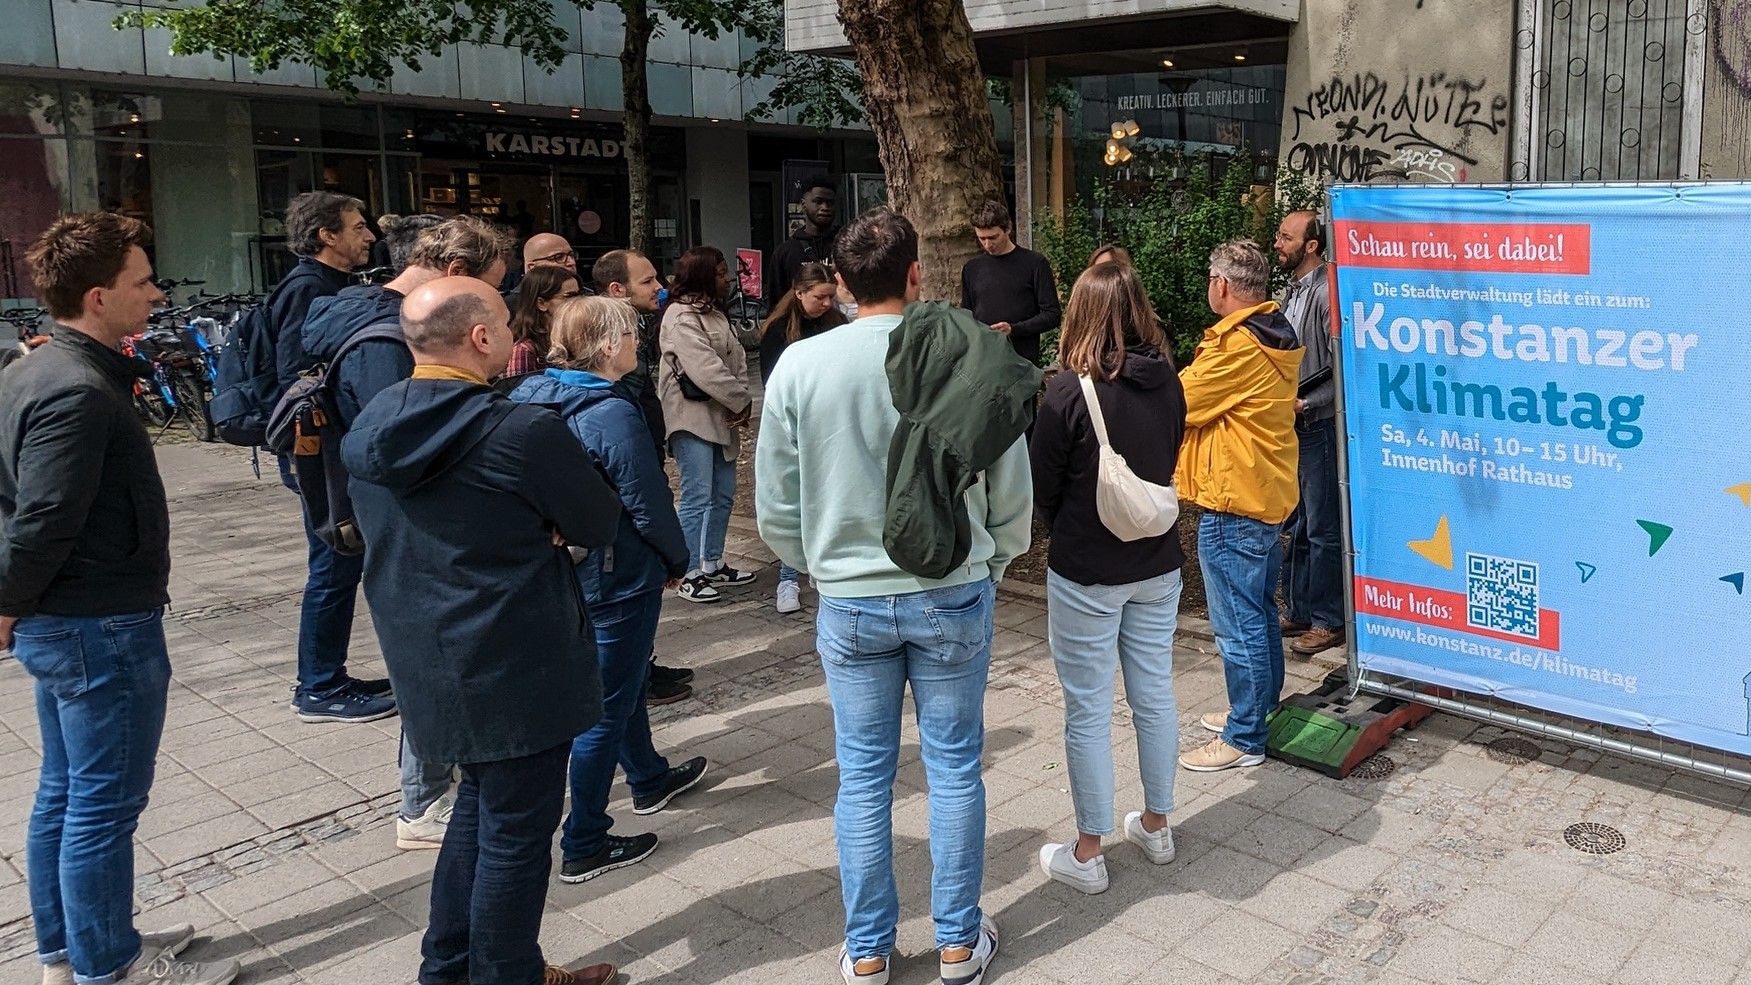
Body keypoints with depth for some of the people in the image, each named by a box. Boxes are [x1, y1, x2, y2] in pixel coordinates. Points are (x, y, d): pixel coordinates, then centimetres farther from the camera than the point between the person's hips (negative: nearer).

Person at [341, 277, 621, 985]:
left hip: (420, 658, 8)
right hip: (517, 667, -8)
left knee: (481, 801, 24)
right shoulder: (522, 432, -21)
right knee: (518, 826, 8)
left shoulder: (369, 427, 2)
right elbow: (600, 523, -10)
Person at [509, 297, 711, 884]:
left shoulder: (537, 401, 1)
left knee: (621, 681, 26)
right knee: (607, 708, 3)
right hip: (620, 577, -9)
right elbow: (649, 504, -20)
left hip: (568, 568, 9)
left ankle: (649, 779, 47)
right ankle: (584, 846, 13)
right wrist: (677, 560, -3)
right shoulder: (611, 413, -24)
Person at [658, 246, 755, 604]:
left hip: (721, 417, 9)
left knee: (722, 495, 13)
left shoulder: (713, 313, 16)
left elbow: (736, 358, 10)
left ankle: (713, 564, 25)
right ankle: (690, 574, 1)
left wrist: (742, 400, -7)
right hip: (692, 419, -9)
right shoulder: (681, 317, -13)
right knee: (698, 497, -8)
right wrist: (743, 400, -13)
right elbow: (706, 369, -21)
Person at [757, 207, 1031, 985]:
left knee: (862, 778, 12)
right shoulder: (970, 359, -10)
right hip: (953, 596, 0)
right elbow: (1013, 495, -3)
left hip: (850, 604, 1)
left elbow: (776, 510, -2)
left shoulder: (800, 366, -8)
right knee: (954, 769, 13)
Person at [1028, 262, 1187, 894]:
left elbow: (1043, 490, -10)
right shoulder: (1168, 385, -2)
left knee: (1087, 710, 6)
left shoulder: (1069, 392, -19)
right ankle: (1156, 826, 34)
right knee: (1155, 697, 17)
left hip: (1086, 574, -5)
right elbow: (1168, 466, 9)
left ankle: (1087, 854, 17)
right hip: (1157, 565, 6)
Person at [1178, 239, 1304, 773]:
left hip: (1232, 500, -11)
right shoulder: (1277, 334, 10)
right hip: (1267, 492, 11)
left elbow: (1179, 403, -15)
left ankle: (1244, 739, 7)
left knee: (1237, 624, -2)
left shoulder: (1235, 344, -21)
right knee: (1259, 611, 21)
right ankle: (1259, 708, 35)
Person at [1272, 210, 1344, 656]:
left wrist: (1305, 403, -21)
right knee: (1296, 525, 16)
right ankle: (1298, 610, 27)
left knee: (1323, 529, -1)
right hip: (1292, 425, 9)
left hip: (1319, 425, -9)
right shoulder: (1290, 292, 13)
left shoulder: (1326, 294, -15)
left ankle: (1328, 622, 9)